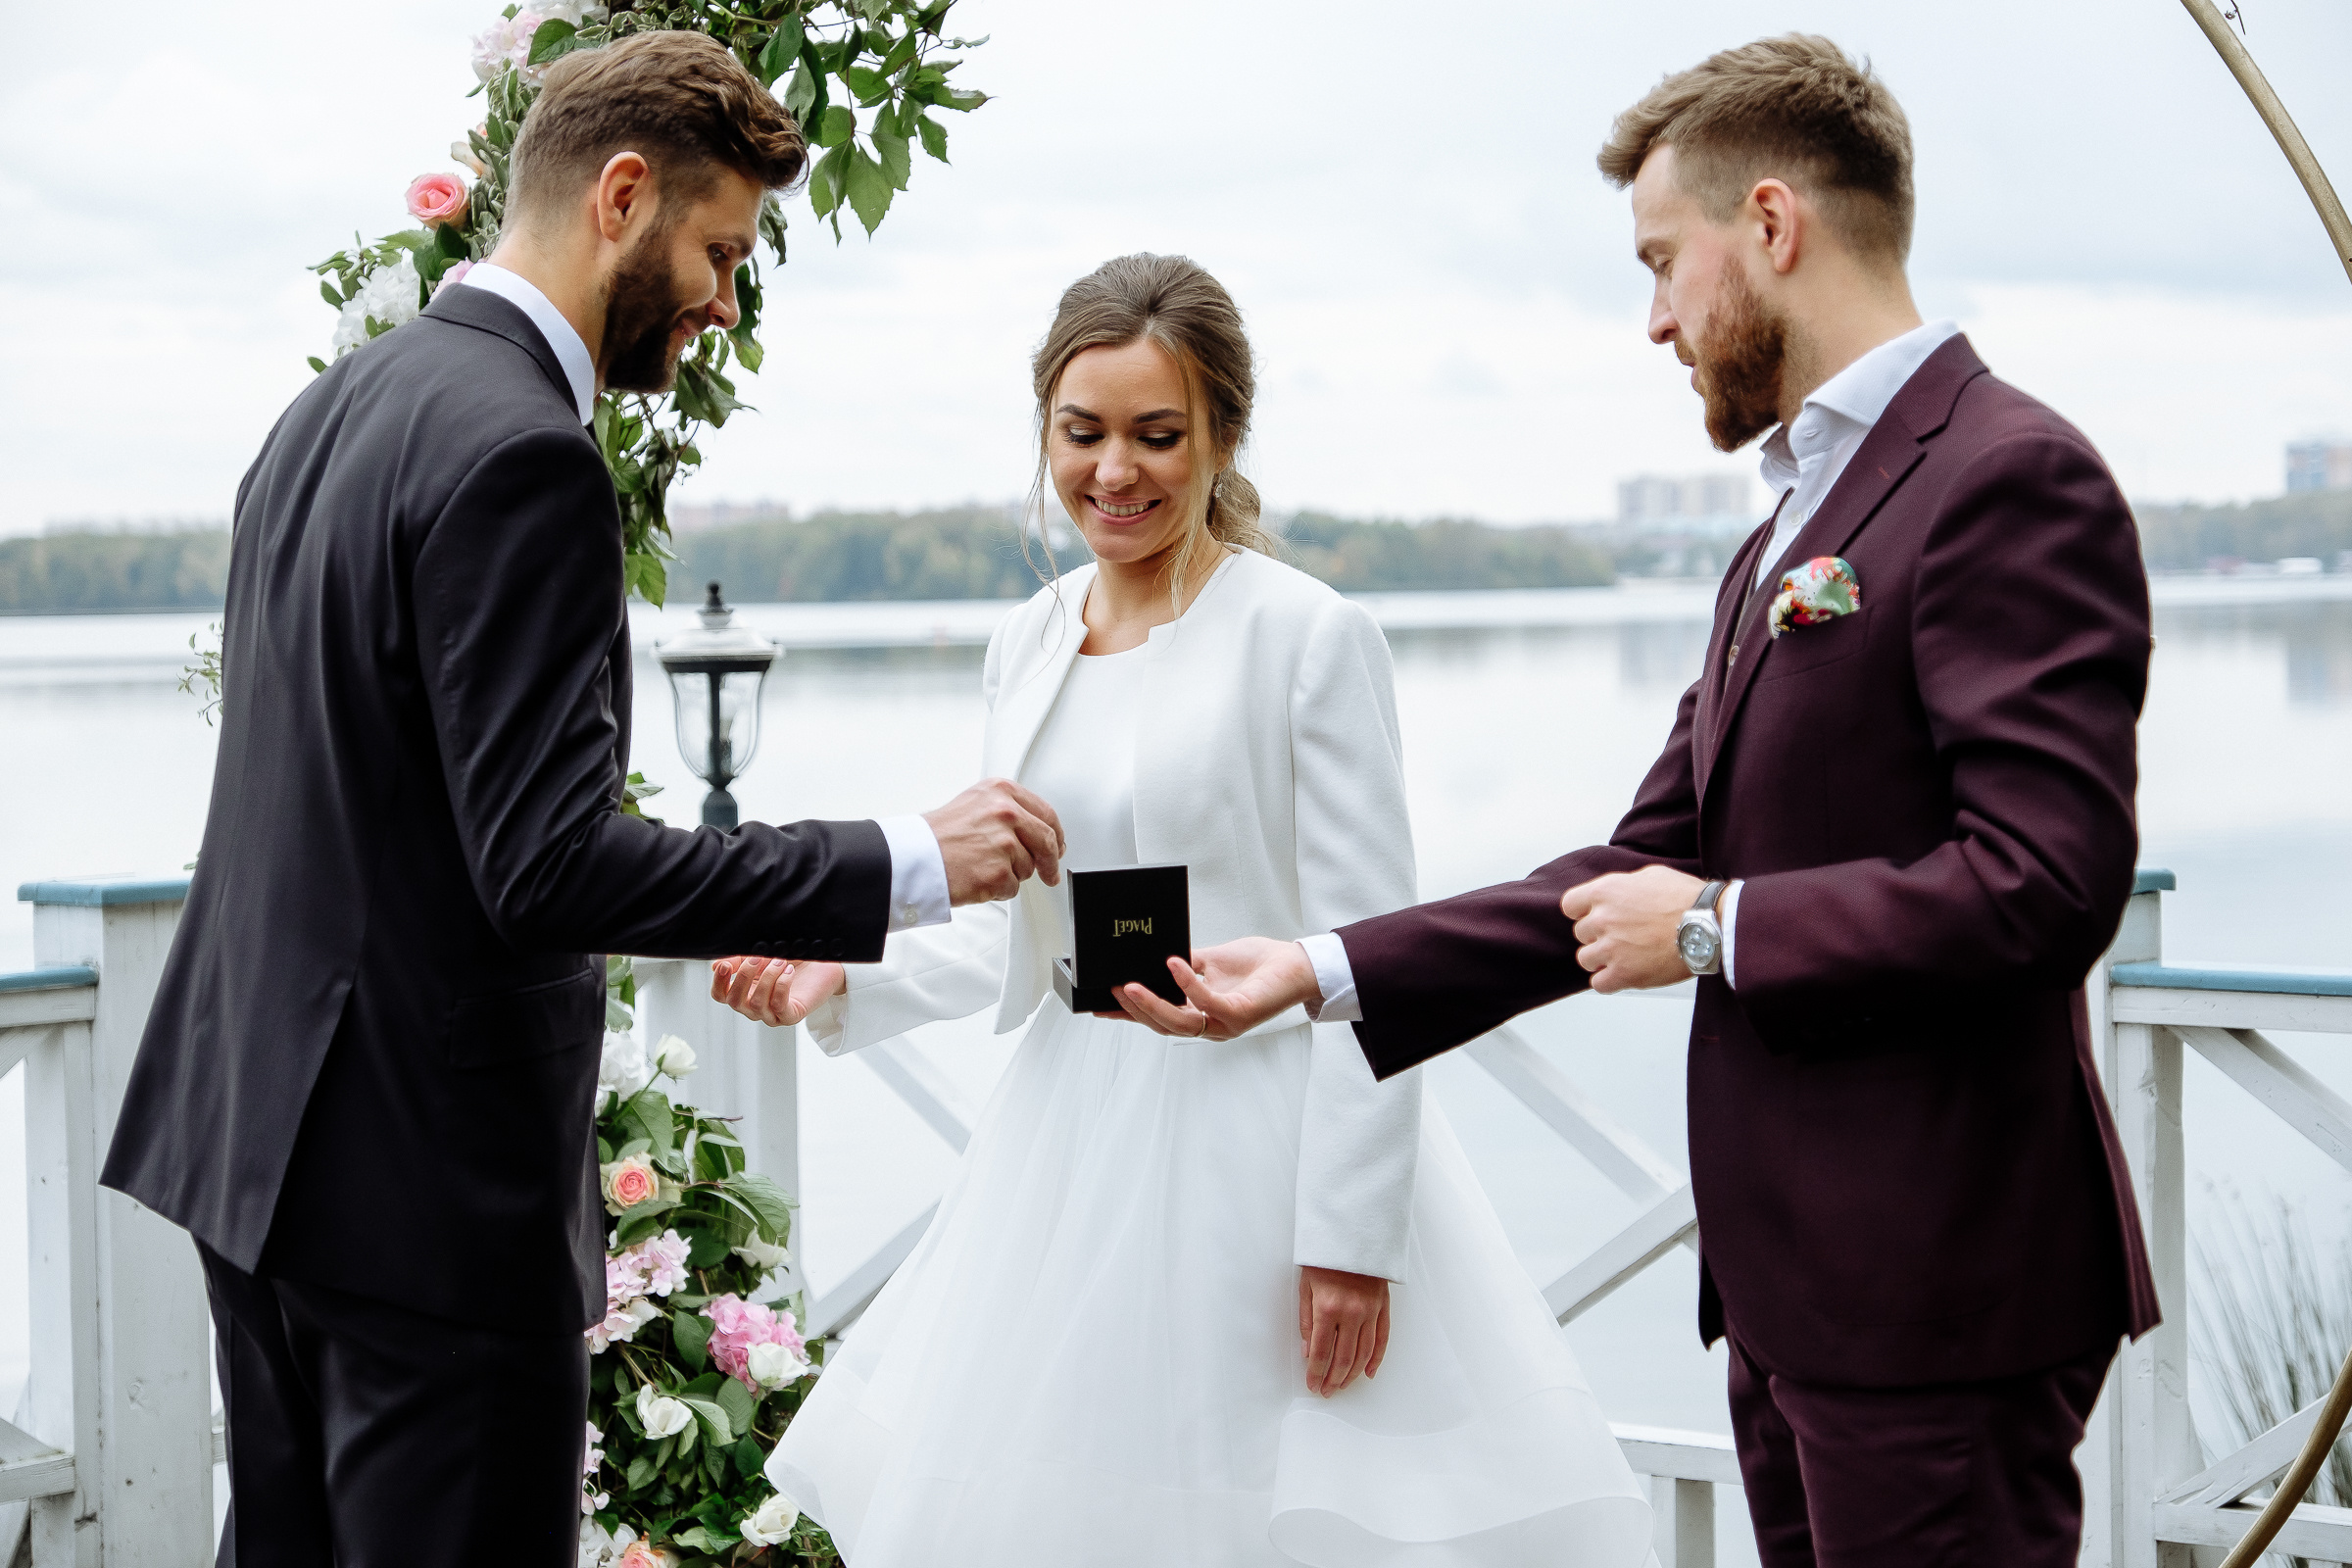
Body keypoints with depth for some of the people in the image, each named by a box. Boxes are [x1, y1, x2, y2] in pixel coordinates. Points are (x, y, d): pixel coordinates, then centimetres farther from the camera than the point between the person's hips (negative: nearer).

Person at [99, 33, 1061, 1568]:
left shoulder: (336, 404, 13)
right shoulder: (518, 455, -19)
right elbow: (551, 864, -24)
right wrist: (909, 864, -20)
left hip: (260, 1125, 10)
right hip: (428, 1175, -10)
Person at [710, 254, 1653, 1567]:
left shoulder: (1309, 636, -11)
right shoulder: (1028, 647, 8)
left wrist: (1351, 1243, -16)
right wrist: (842, 976, -1)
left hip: (1260, 1151, -6)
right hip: (1072, 1144, 6)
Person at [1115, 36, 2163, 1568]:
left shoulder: (2009, 480, -12)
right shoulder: (1793, 531, 18)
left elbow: (2045, 885, -22)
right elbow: (1645, 869, 17)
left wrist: (1718, 928, -11)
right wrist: (1324, 971, 11)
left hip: (1935, 1293, -9)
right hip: (1790, 1276, 9)